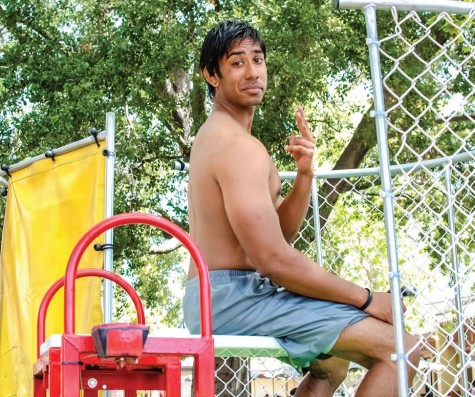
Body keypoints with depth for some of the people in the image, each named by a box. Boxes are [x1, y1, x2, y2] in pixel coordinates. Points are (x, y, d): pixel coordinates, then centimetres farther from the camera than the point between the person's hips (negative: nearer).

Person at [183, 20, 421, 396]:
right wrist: (366, 298, -13)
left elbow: (280, 234, 15)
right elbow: (274, 260, -22)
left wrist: (305, 174, -2)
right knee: (402, 347, -16)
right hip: (234, 297, -10)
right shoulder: (240, 146, -16)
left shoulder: (214, 138, 17)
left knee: (332, 364, 34)